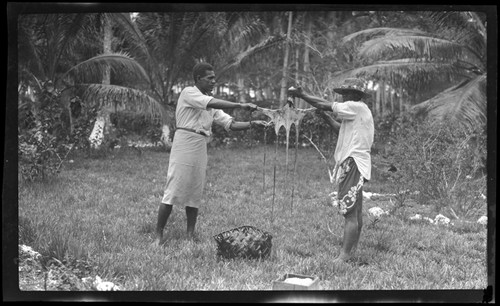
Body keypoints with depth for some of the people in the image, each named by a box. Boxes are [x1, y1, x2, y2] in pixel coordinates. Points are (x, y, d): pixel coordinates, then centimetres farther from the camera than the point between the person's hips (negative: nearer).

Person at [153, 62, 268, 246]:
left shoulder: (211, 104, 18)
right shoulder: (189, 93, -4)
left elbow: (230, 124, 11)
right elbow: (212, 104, -19)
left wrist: (251, 124, -4)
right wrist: (240, 106, -22)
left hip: (201, 148, 7)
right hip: (184, 143, -7)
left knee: (195, 193, 8)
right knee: (173, 191, -7)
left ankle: (191, 235, 13)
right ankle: (158, 235, -2)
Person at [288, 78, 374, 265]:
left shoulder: (356, 107, -10)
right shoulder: (359, 111, 19)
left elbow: (325, 105, -11)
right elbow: (342, 129, 19)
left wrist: (301, 95, -4)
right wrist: (324, 116, 12)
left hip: (353, 164, -11)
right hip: (353, 164, 11)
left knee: (350, 213, -13)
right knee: (355, 213, 16)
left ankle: (343, 257, -14)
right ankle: (352, 250, 26)